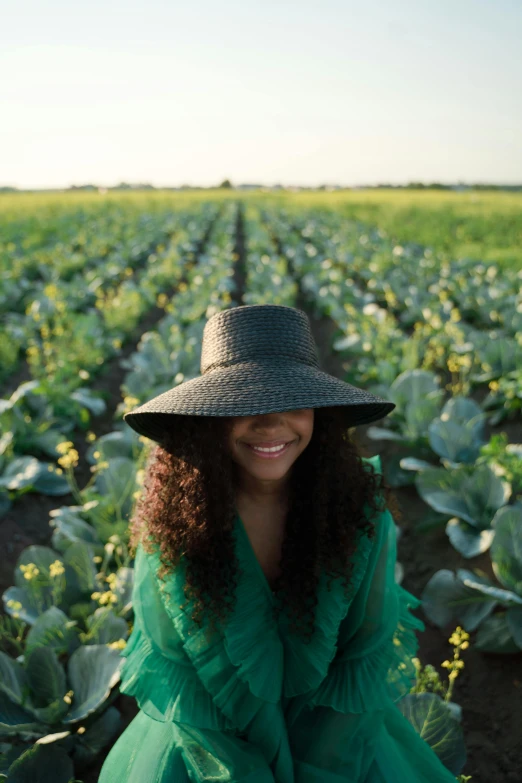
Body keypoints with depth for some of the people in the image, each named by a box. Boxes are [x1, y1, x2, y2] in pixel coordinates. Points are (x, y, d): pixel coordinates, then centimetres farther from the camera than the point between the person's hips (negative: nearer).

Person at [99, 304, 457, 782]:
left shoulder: (361, 510, -18)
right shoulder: (172, 511, -18)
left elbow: (370, 653, -7)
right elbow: (161, 658, -8)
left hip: (330, 735, 1)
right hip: (207, 736, 0)